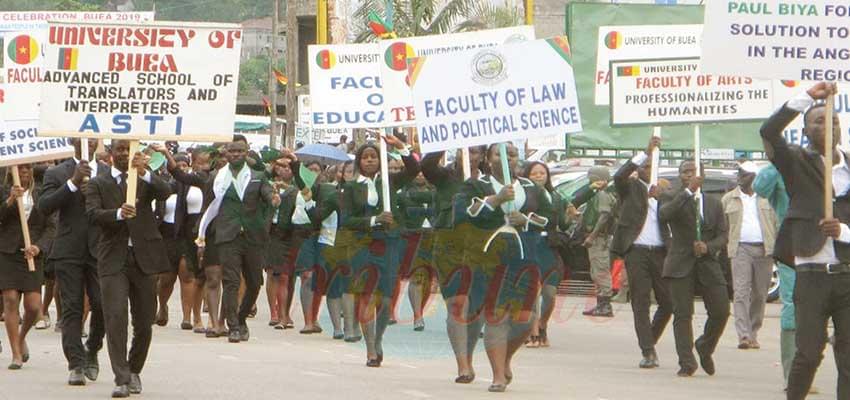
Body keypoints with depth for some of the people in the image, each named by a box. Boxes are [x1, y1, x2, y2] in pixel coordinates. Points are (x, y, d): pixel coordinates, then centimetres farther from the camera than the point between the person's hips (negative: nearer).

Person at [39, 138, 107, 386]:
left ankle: (92, 352, 19)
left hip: (100, 251, 1)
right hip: (68, 252, -1)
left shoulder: (109, 173, 11)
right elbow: (44, 207, -9)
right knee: (72, 309, -3)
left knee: (103, 305, -6)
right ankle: (76, 365, -1)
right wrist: (73, 183, -17)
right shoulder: (57, 174, 5)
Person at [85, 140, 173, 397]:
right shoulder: (98, 184, 8)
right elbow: (93, 214, -7)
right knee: (116, 318, -13)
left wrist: (144, 173, -28)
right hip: (114, 259, -2)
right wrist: (119, 213, -27)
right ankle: (122, 379, -14)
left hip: (144, 257, 2)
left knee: (144, 322, 6)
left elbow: (165, 192, -11)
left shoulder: (146, 180, 10)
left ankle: (134, 371, 26)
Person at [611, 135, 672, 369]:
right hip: (636, 251, -4)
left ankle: (650, 341, 23)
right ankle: (647, 352, -5)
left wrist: (659, 197, -15)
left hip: (660, 251, 4)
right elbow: (619, 176, -17)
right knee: (640, 303, -5)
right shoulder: (630, 188, 5)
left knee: (668, 302, 3)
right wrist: (646, 152, -20)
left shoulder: (663, 191, 16)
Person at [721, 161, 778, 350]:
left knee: (760, 295, 4)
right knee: (741, 292, -13)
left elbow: (777, 223, 11)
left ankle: (753, 334, 14)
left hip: (764, 249, 2)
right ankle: (743, 335, -20)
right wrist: (724, 249, 0)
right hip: (741, 249, -2)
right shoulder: (729, 199, 10)